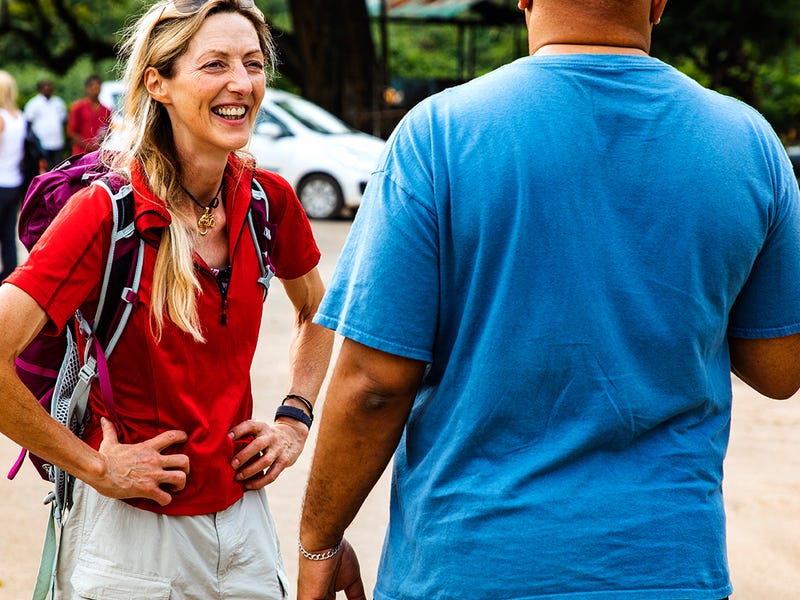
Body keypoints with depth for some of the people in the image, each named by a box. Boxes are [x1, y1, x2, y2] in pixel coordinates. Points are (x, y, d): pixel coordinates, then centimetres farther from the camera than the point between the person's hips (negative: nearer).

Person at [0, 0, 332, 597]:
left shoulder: (268, 198, -2)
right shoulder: (107, 211, -18)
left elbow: (317, 309, 19)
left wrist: (295, 418, 7)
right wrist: (93, 466, -18)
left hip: (243, 518, 5)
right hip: (131, 531, -5)